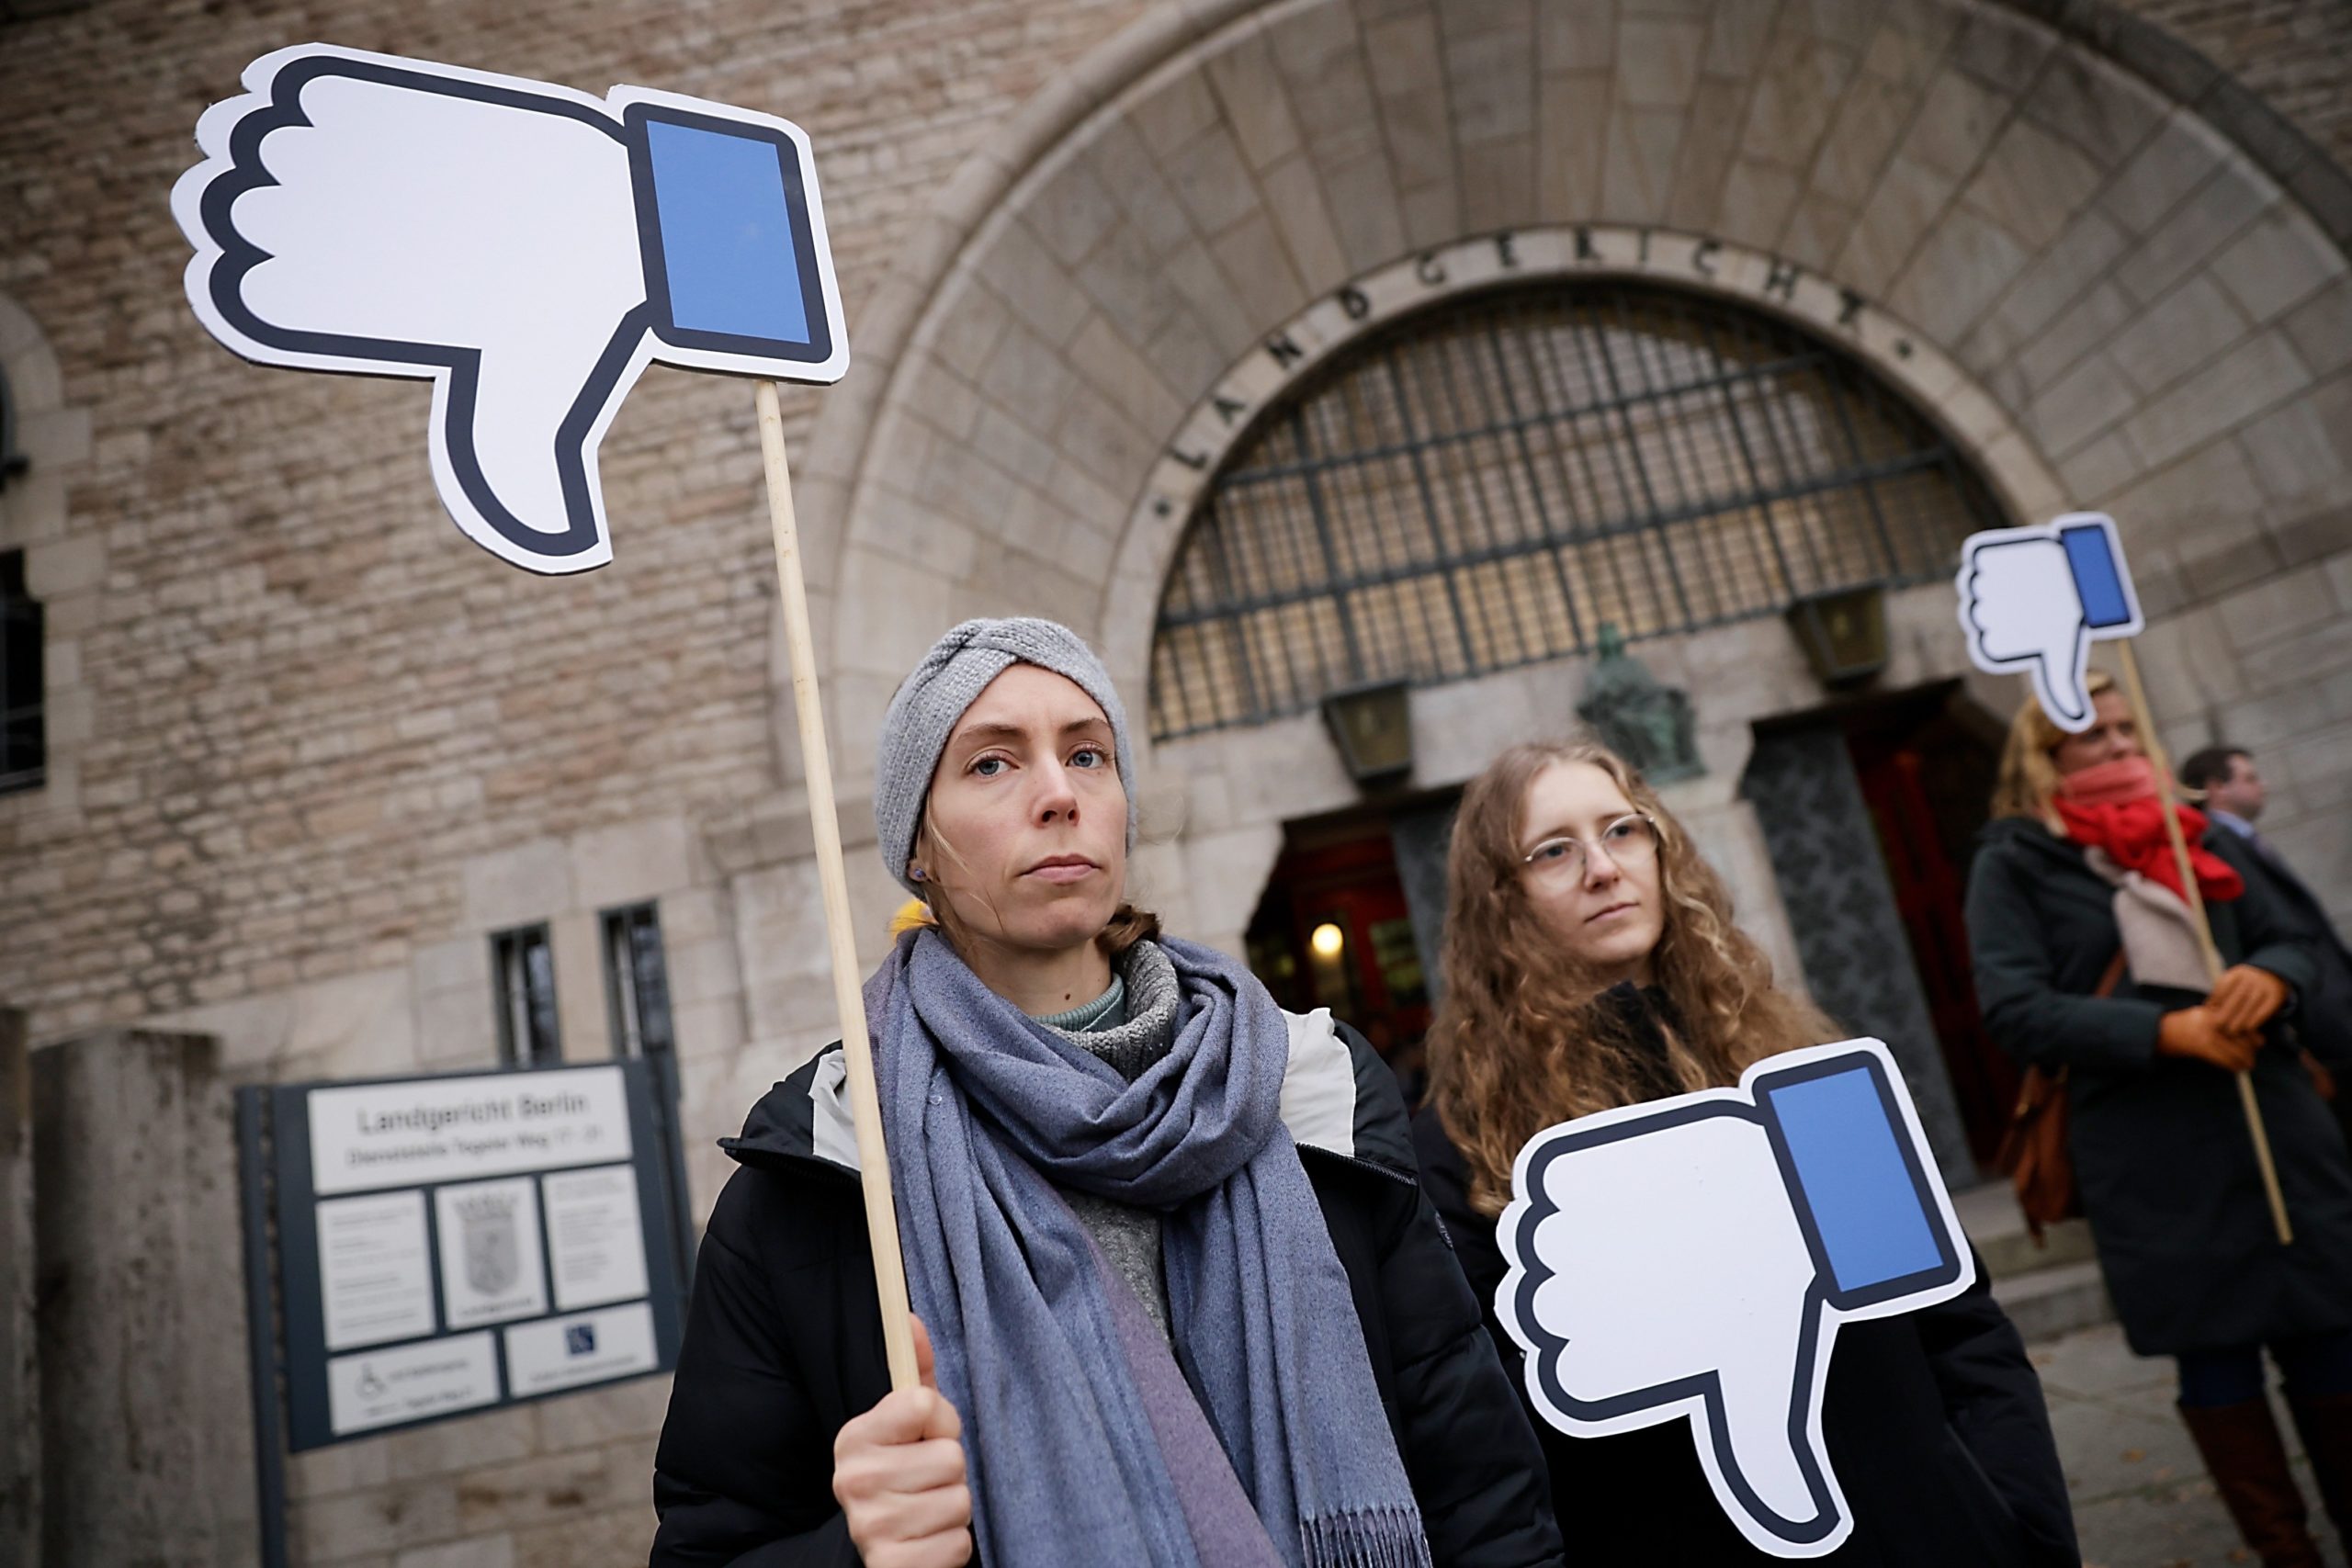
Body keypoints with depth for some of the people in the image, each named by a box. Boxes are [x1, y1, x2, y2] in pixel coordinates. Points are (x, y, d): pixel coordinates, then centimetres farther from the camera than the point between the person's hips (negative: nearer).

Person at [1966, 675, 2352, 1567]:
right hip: (2151, 1157, -4)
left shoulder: (2199, 834, 14)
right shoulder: (2013, 863, -2)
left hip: (2274, 1122, 4)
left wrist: (2271, 977, -9)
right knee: (2214, 1356, 6)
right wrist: (2165, 1031, -20)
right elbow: (2015, 1011, -11)